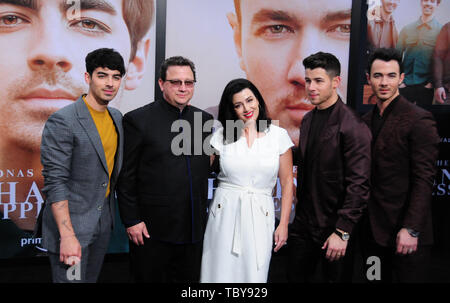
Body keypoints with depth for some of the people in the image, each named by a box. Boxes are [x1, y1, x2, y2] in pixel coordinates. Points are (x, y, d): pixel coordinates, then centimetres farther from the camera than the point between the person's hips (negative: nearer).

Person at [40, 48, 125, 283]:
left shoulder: (117, 117, 8)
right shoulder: (62, 121, -16)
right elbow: (55, 182, -19)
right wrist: (67, 235, -23)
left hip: (103, 222, 7)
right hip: (70, 223, -7)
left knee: (91, 279, 16)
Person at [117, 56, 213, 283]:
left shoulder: (204, 119, 7)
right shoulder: (137, 120, -7)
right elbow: (126, 177, -6)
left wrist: (202, 213, 13)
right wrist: (131, 221, -10)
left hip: (193, 229, 5)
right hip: (152, 229, -4)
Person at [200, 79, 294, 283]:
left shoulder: (278, 135, 1)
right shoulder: (222, 136, 3)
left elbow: (287, 183, 3)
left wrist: (283, 224, 0)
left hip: (259, 216, 0)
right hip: (225, 214, 1)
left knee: (254, 275, 4)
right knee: (222, 273, 5)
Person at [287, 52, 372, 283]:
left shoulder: (352, 126, -17)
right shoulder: (308, 120, 9)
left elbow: (359, 184, -19)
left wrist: (342, 232, -20)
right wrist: (300, 214, 11)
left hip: (333, 227, -7)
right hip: (304, 223, 7)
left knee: (334, 278, 8)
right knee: (295, 277, 16)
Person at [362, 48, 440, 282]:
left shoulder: (419, 120, -10)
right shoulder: (366, 121, 11)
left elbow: (423, 181, -14)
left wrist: (411, 229, -18)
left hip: (405, 233, -6)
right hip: (374, 230, 6)